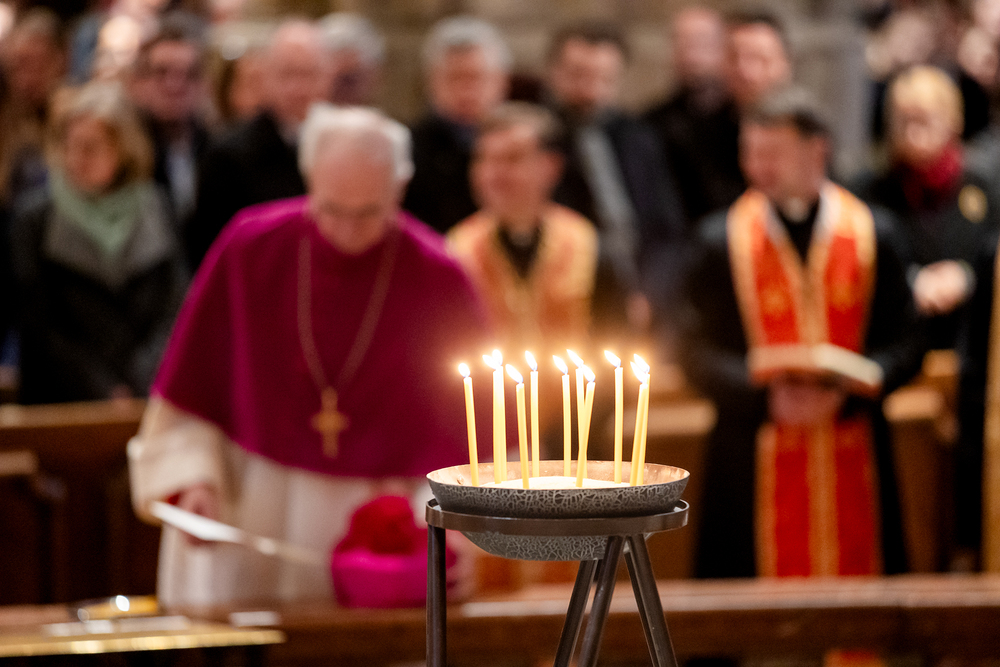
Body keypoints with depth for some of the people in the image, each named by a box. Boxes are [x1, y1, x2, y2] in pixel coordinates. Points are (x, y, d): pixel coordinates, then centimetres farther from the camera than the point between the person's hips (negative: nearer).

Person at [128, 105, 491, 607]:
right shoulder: (250, 248, -6)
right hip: (246, 506, 1)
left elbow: (464, 420, -1)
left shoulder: (437, 280, -8)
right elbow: (192, 384, 3)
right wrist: (191, 478, -7)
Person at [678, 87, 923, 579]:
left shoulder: (872, 234, 5)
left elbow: (906, 345, 4)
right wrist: (766, 397, -15)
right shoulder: (721, 239, 1)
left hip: (853, 465, 1)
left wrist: (845, 395, -13)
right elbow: (699, 354, 1)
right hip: (757, 467, -1)